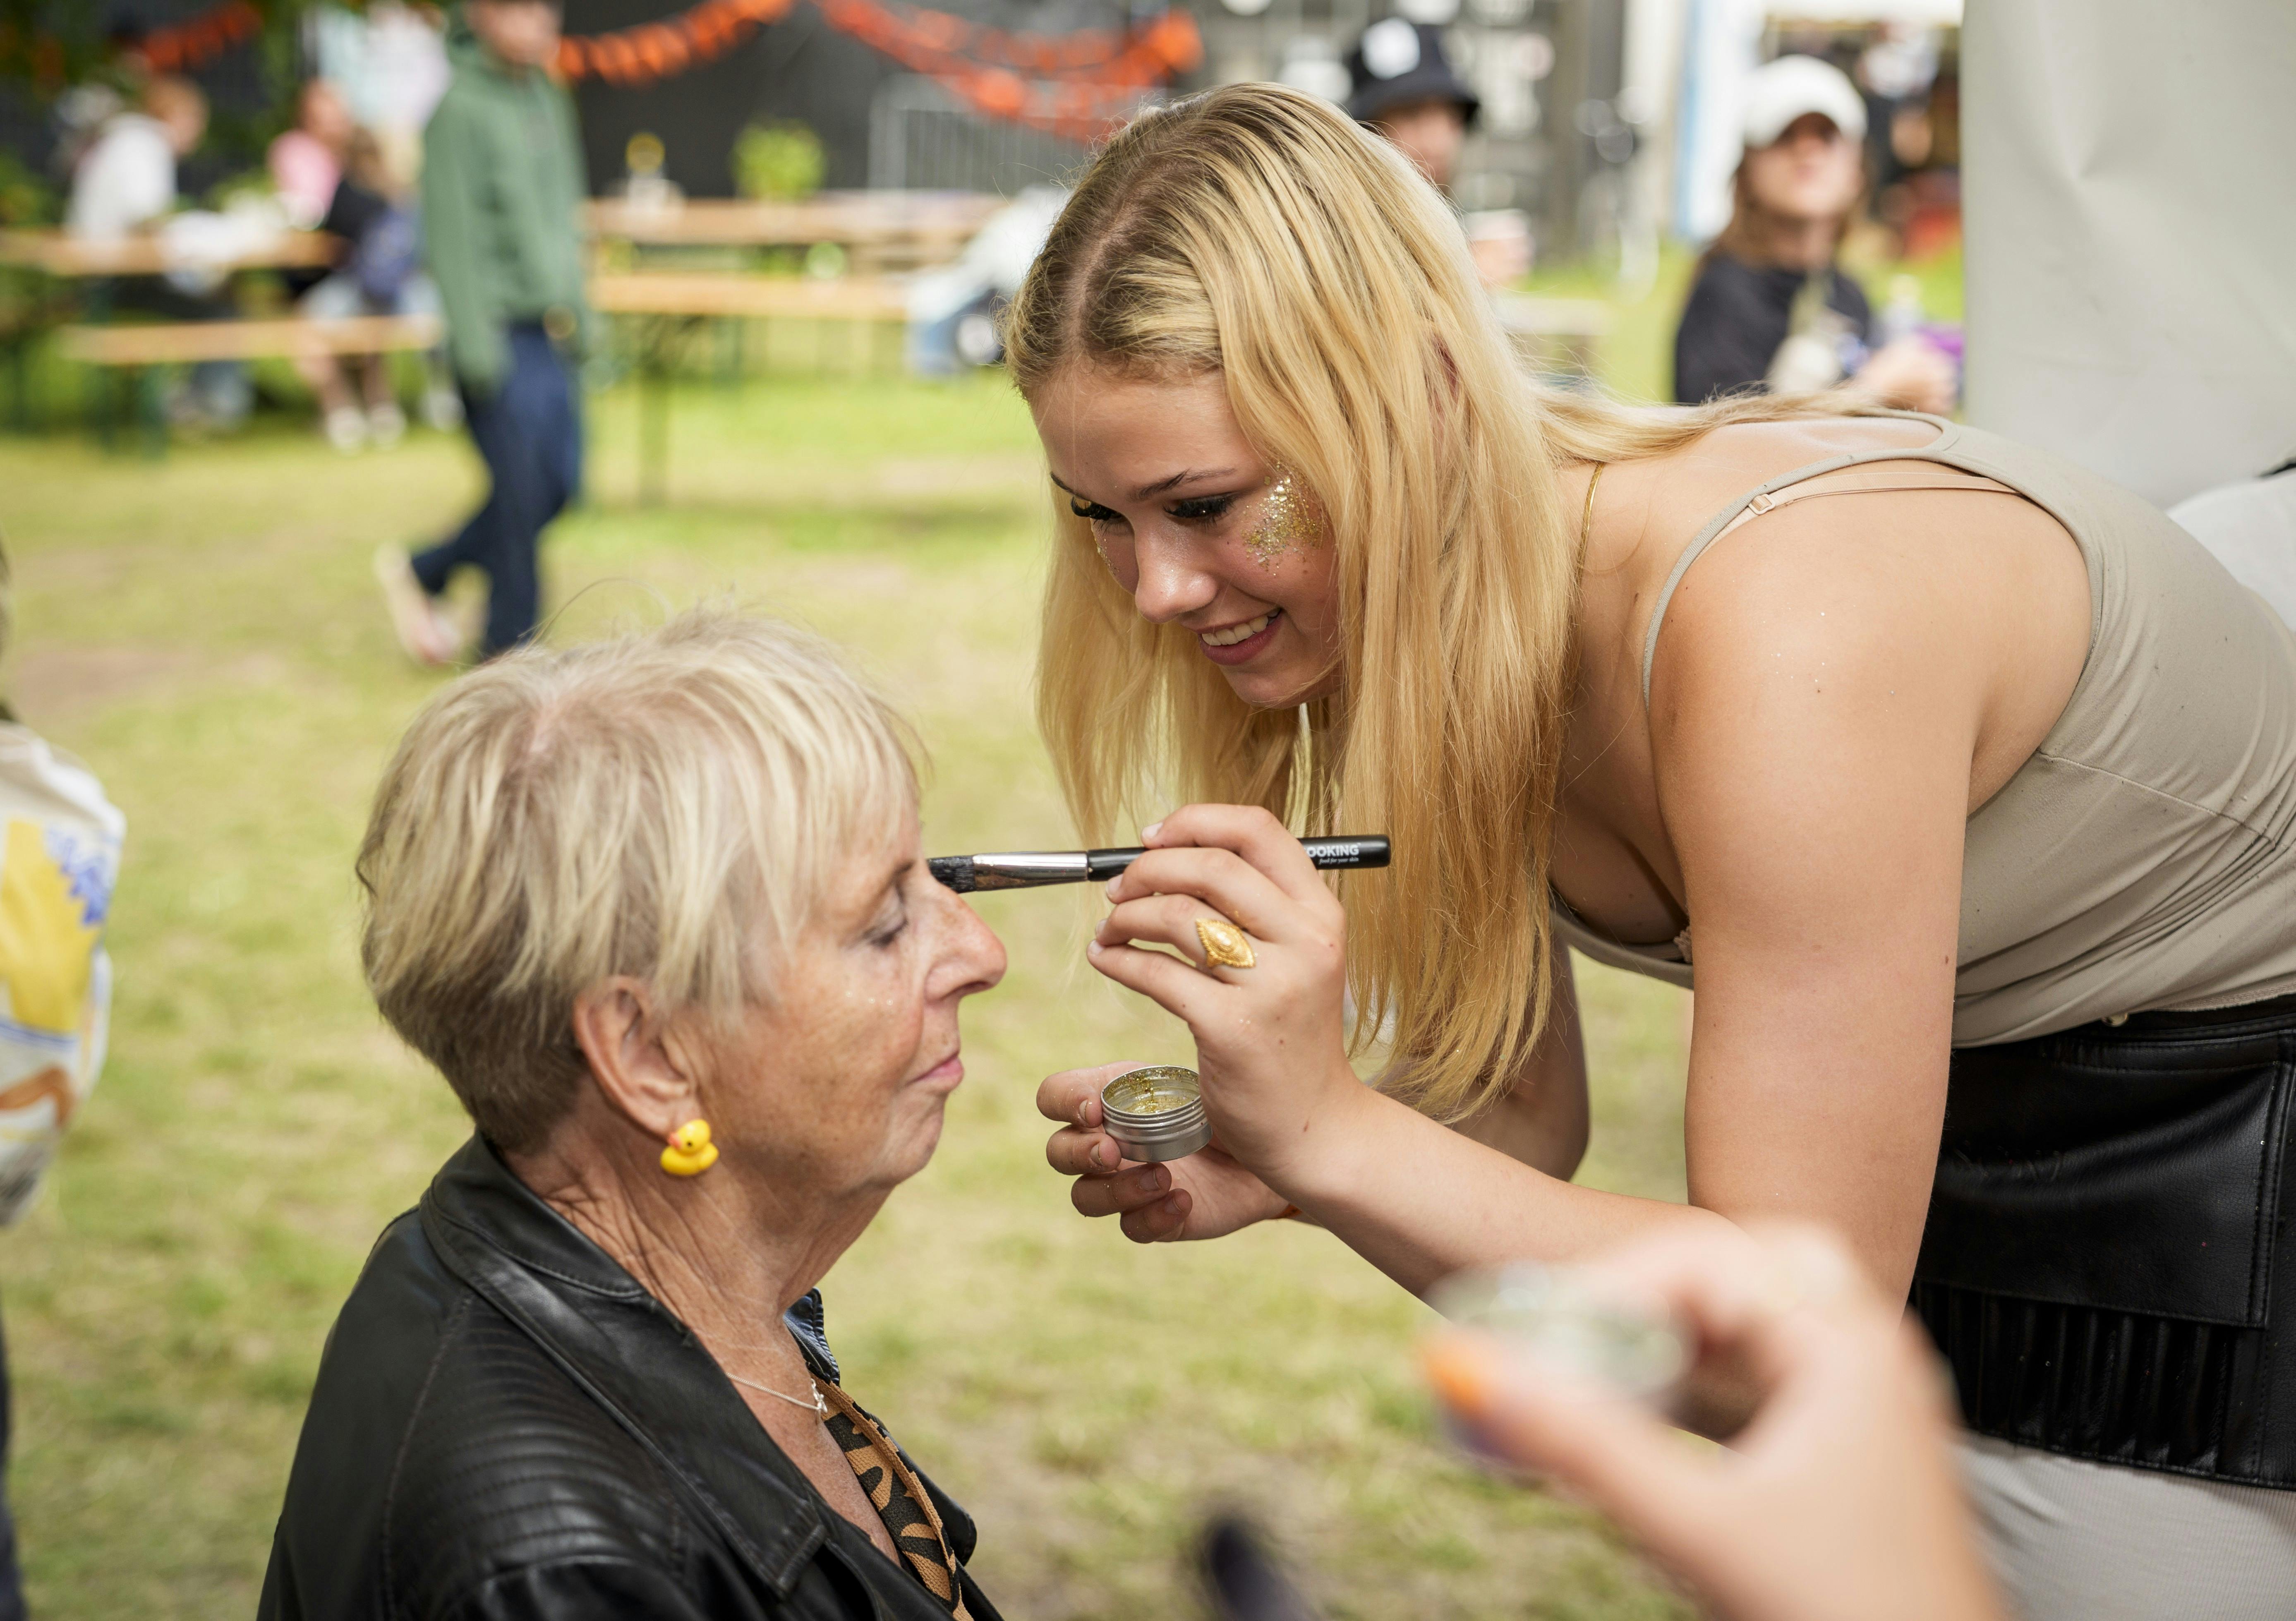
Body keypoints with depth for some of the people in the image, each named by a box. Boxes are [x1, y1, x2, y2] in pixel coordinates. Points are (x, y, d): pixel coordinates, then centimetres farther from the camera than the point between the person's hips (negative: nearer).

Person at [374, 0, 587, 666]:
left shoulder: (547, 97, 12)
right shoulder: (462, 110, -13)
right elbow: (454, 240, -15)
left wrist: (577, 316, 17)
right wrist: (478, 351, -18)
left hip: (552, 337, 8)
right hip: (503, 336, -8)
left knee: (559, 484, 11)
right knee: (522, 495, -3)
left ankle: (424, 570, 28)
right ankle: (506, 654, 11)